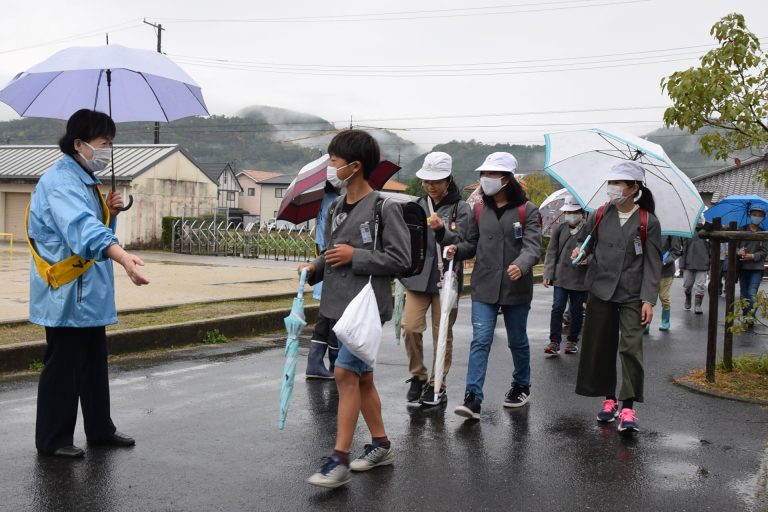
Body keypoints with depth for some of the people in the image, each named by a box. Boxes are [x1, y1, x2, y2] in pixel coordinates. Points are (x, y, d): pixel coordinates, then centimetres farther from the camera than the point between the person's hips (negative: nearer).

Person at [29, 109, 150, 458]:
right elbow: (82, 228, -37)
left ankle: (100, 429, 28)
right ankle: (52, 439, 11)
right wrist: (123, 257, -51)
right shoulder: (61, 182, -18)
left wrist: (109, 213, 3)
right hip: (66, 294, -10)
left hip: (90, 294, 10)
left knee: (94, 365, 16)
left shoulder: (86, 181, 14)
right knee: (62, 367, -1)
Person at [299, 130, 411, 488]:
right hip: (338, 304, 8)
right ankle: (381, 445, 28)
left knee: (346, 374, -13)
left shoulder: (384, 208, -11)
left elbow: (400, 259, -14)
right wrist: (315, 267, 3)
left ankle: (339, 460, -7)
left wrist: (355, 256, -17)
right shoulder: (335, 209, 12)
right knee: (362, 376, 14)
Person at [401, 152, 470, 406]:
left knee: (442, 332, 2)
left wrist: (442, 229, -29)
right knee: (411, 327, -7)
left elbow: (460, 241, -12)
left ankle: (437, 384, 15)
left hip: (445, 278, -3)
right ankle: (418, 376, 14)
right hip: (418, 276, 3)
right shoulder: (418, 205, 12)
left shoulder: (460, 208, 0)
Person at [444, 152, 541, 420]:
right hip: (484, 287, 2)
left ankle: (521, 386, 37)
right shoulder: (479, 210, 6)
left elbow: (533, 246, -15)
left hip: (516, 288, -2)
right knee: (480, 340, -8)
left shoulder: (526, 210, -5)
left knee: (517, 340, 15)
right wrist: (456, 248, -8)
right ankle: (472, 398, -12)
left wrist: (521, 265, -36)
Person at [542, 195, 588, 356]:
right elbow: (551, 252, 6)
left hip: (580, 279, -2)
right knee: (557, 308, -4)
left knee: (577, 311, 8)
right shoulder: (560, 229, 6)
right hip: (560, 277, 2)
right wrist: (548, 274, 0)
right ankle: (555, 342, 0)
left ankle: (573, 341, 23)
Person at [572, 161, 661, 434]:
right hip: (600, 290, 4)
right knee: (600, 347, 7)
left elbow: (653, 263, -4)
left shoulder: (648, 222, -3)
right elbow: (587, 242, 20)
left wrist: (649, 300, -11)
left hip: (631, 296, -3)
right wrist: (581, 252, -5)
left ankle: (628, 408, -4)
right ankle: (609, 399, 22)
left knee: (631, 348, -9)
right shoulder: (600, 215, 6)